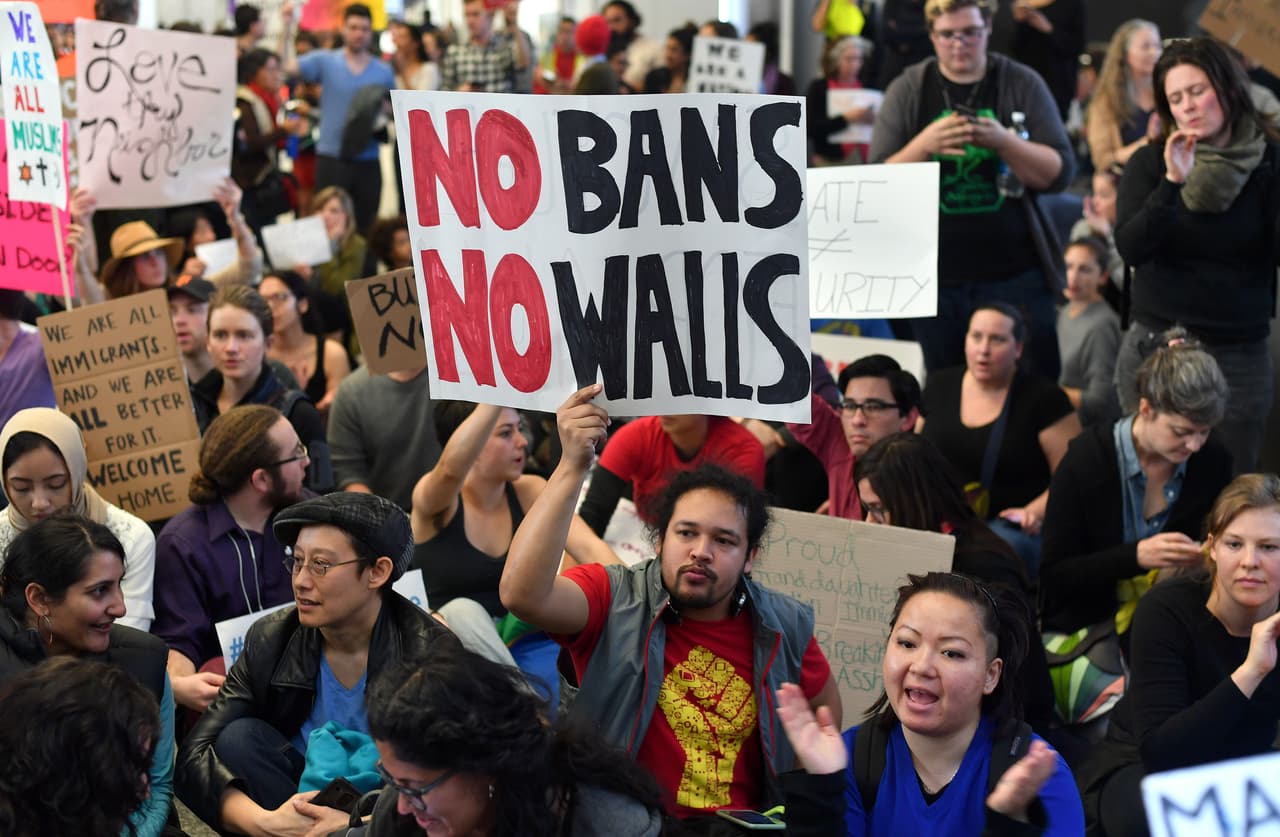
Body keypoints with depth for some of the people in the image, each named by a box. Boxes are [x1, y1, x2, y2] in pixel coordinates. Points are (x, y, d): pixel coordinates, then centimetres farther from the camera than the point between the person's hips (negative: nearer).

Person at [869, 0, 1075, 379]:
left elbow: (1059, 173, -4)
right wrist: (924, 145, -20)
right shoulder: (907, 91, 3)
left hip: (1016, 275, -1)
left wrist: (1003, 141, -20)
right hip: (938, 280, 1)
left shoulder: (1023, 84, 2)